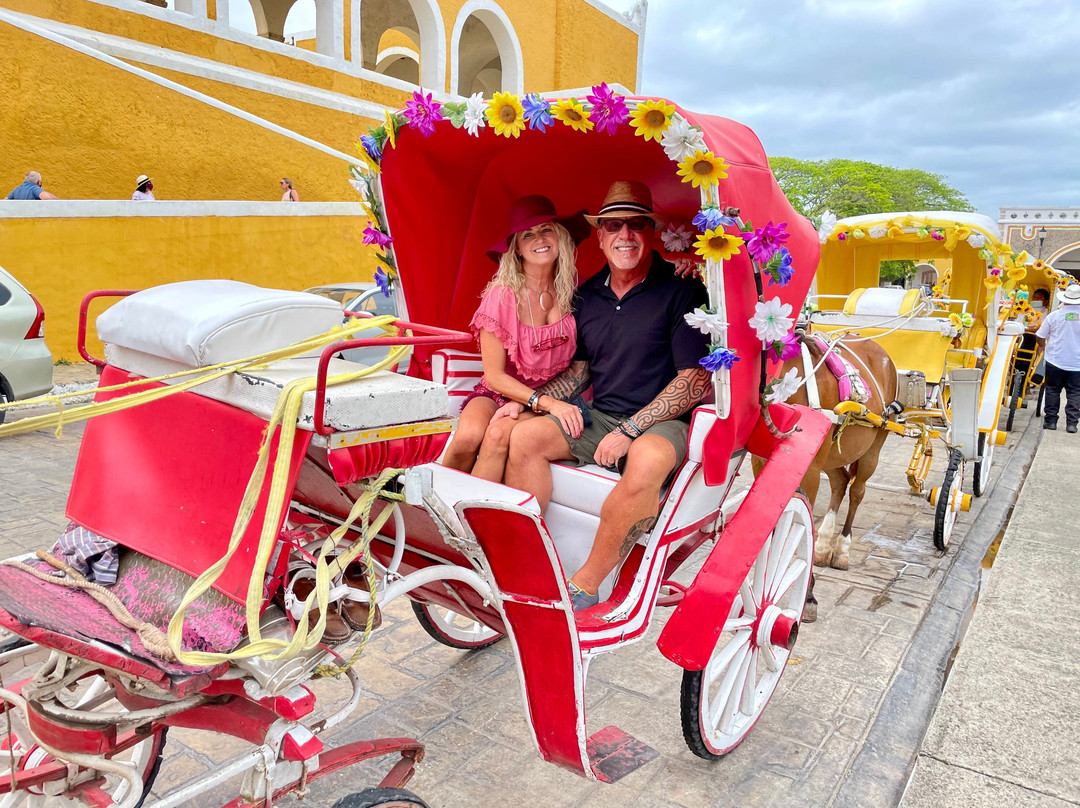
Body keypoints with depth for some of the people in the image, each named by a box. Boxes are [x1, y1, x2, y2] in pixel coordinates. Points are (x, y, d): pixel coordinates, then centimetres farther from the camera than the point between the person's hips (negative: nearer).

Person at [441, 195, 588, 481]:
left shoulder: (570, 287, -3)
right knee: (468, 436, -30)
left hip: (552, 396, 1)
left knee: (499, 433, -30)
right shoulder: (502, 295, -11)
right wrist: (547, 402, -19)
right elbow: (496, 376, -10)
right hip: (497, 393, -1)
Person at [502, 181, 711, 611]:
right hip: (598, 416, 6)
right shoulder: (588, 295, 11)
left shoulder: (681, 292, -9)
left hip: (662, 422, -5)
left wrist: (628, 431, -18)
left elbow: (695, 380, -13)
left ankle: (585, 585, -21)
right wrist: (534, 399, 3)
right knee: (524, 437, -16)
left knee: (647, 461, -38)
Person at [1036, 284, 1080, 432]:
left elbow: (1039, 337, 0)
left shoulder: (1054, 316, -7)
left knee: (1052, 391, 10)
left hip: (1055, 361, 0)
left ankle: (1050, 420, 11)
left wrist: (1045, 346, 20)